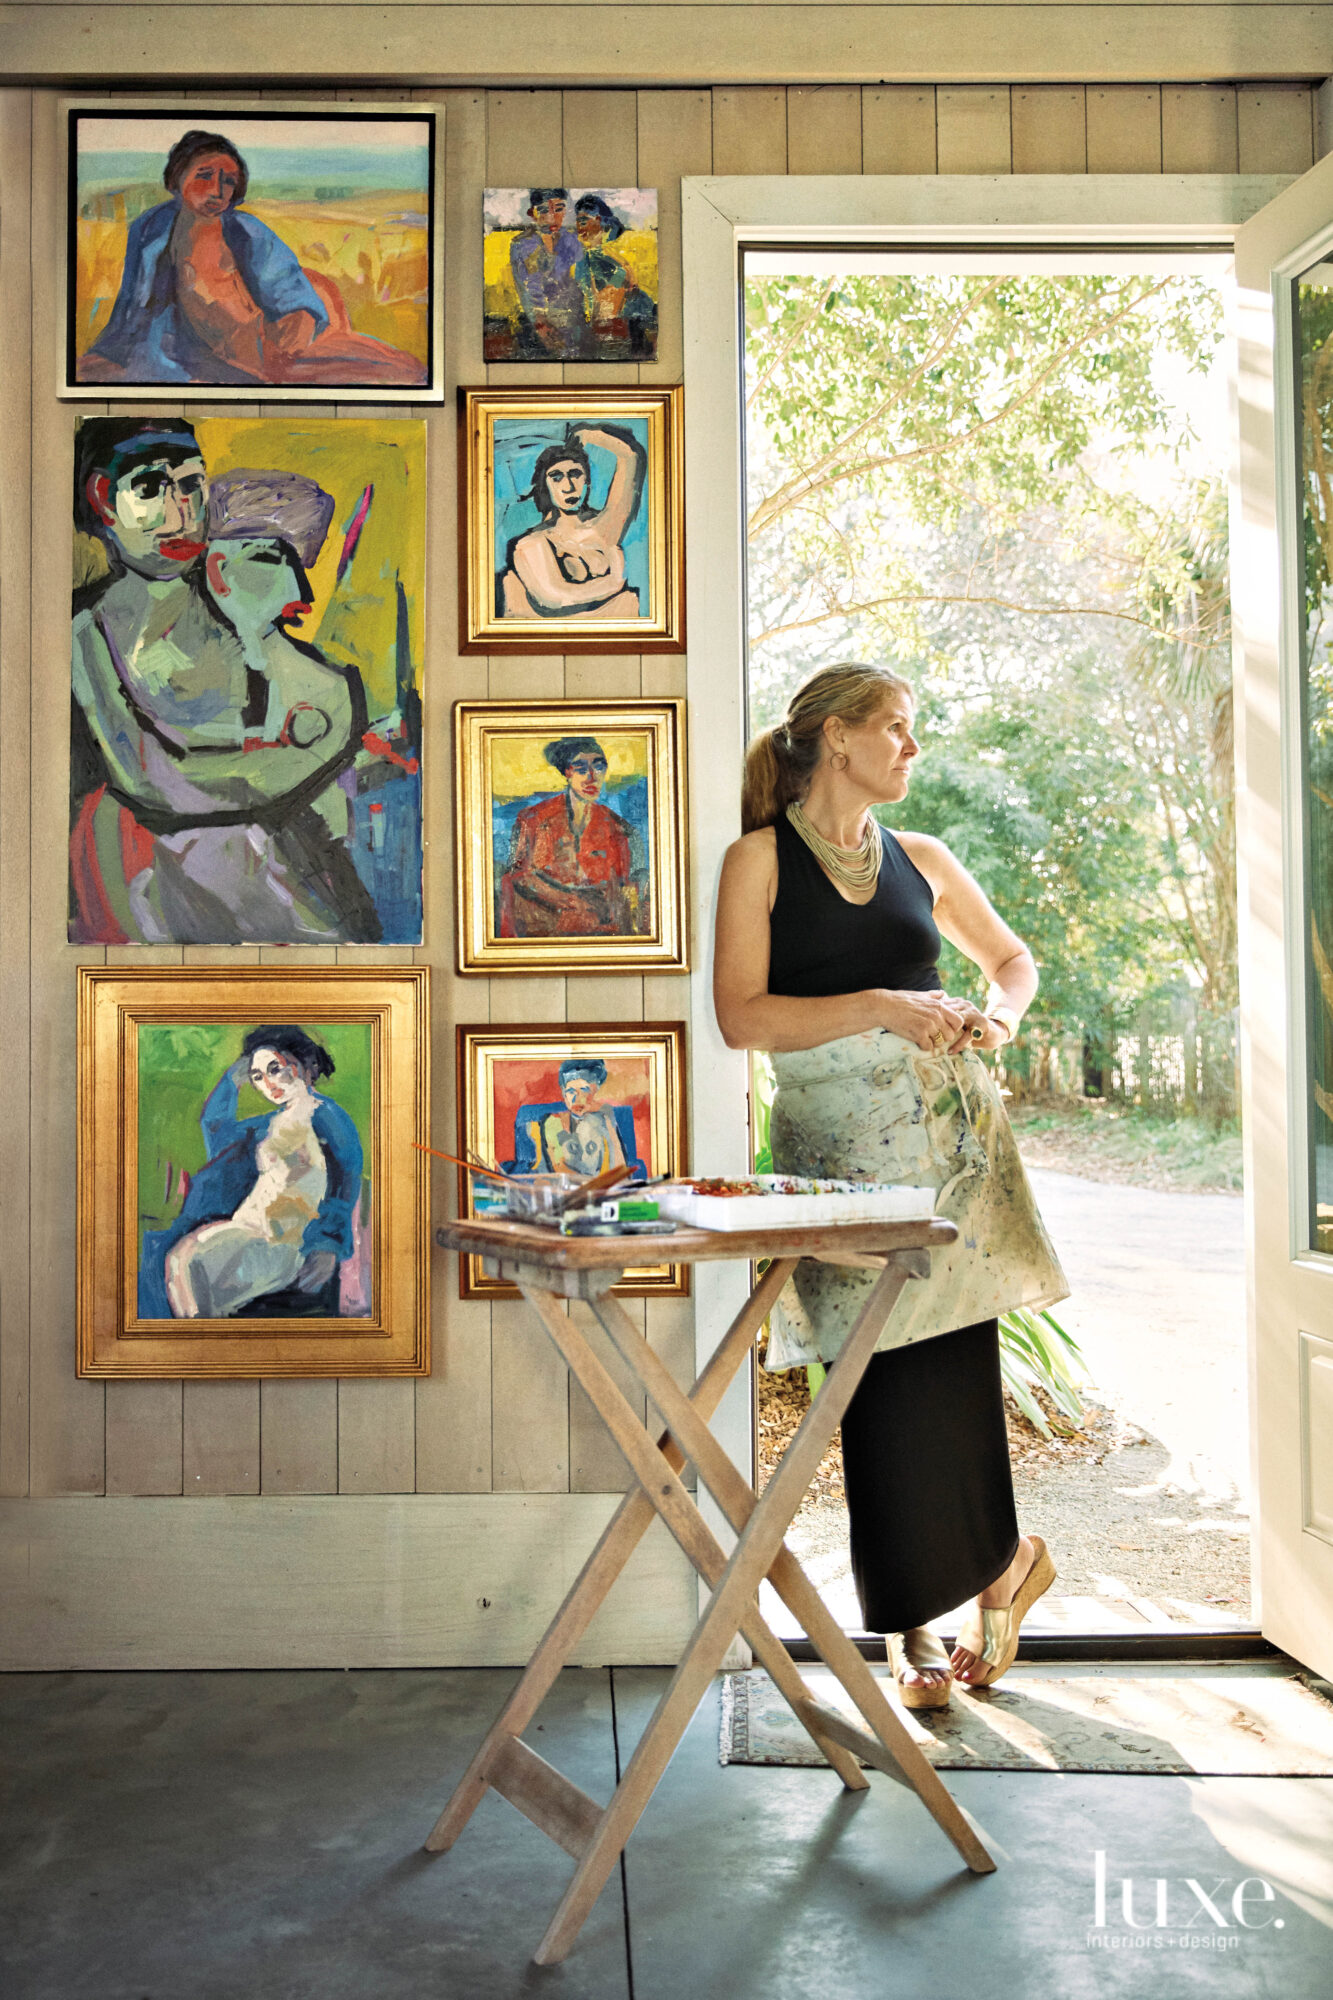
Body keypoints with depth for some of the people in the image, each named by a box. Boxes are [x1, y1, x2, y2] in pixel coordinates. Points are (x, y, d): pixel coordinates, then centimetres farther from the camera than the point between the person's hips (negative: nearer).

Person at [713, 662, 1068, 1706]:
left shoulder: (922, 858, 13)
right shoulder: (760, 858, 1)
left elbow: (1015, 957, 26)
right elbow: (741, 1016, -8)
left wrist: (999, 1014, 4)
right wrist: (878, 1007, -15)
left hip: (948, 1121, 3)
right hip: (833, 1139, -3)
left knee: (953, 1362, -2)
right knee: (882, 1381, 0)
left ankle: (1001, 1560, 20)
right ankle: (915, 1626, 15)